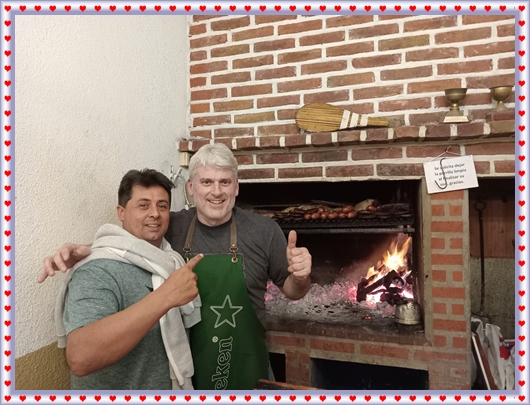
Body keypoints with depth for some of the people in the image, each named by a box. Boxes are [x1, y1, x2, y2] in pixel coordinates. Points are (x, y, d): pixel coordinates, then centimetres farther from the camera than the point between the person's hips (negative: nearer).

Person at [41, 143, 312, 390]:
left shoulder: (264, 231, -11)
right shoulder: (170, 227, -7)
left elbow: (291, 291, -1)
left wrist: (300, 277, -23)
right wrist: (82, 252, -15)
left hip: (243, 369, 0)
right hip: (180, 367, 1)